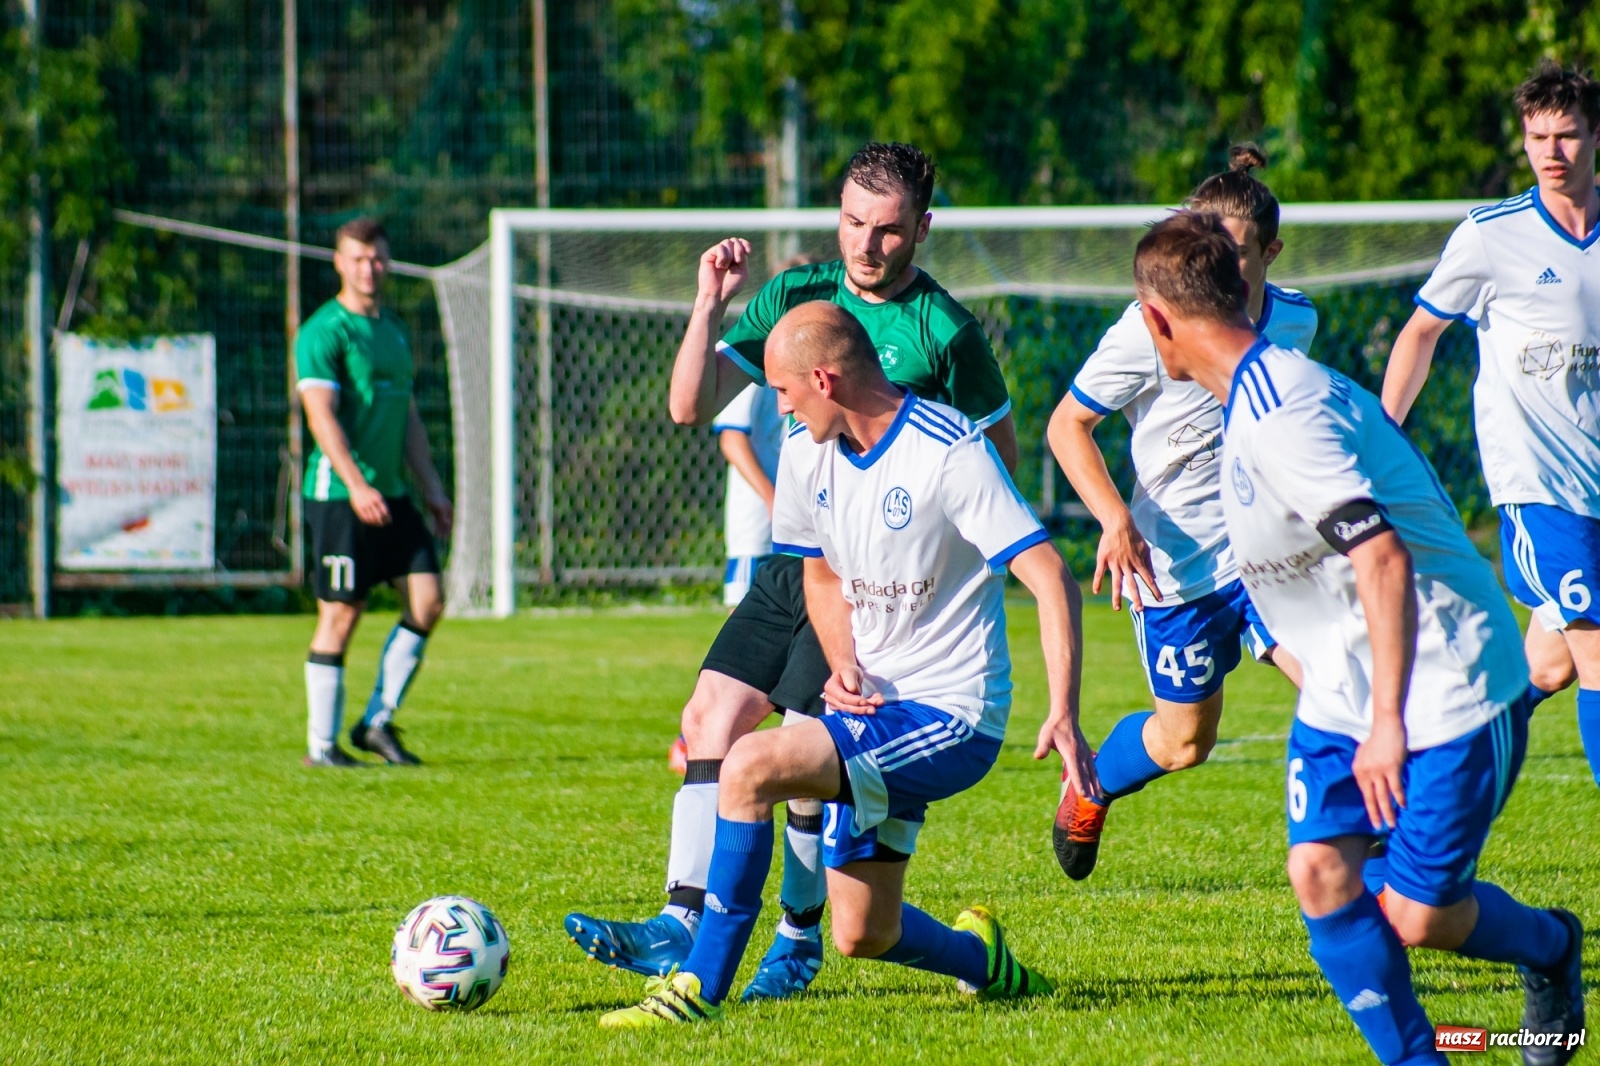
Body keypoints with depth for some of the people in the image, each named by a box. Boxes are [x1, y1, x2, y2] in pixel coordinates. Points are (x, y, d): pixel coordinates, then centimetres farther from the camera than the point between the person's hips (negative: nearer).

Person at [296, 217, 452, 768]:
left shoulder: (394, 330, 17)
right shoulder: (322, 331, -8)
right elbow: (321, 415, -18)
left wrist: (432, 488, 18)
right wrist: (357, 486, -29)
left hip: (391, 494, 7)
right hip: (338, 493, -7)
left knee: (427, 601, -2)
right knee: (340, 616, -4)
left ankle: (378, 722, 9)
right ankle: (321, 744, 5)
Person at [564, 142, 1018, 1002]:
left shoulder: (946, 332, -9)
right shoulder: (798, 294, 5)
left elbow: (999, 452, 2)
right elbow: (691, 407, 1)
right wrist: (709, 305, -11)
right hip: (794, 555, 6)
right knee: (710, 721, -2)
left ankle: (800, 939, 6)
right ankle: (680, 928, -5)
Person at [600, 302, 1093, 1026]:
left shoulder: (948, 452, -18)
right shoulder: (806, 452, 4)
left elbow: (1051, 579, -22)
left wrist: (1064, 714, -33)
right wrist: (845, 665, 1)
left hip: (950, 719, -8)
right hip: (874, 708, 8)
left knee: (750, 767, -25)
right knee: (862, 937, 8)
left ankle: (701, 990, -16)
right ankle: (981, 958, 39)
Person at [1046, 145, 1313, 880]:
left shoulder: (1296, 320, -5)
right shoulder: (1151, 329, -20)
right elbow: (1067, 425, -11)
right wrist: (1116, 520, -23)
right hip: (1176, 563, -3)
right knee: (1184, 741, 11)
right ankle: (1089, 787, 45)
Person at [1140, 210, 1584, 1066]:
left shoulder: (1280, 416, -25)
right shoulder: (1266, 392, 7)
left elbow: (1385, 557, -32)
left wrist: (1388, 722, -33)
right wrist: (1311, 663, 30)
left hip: (1447, 689, -9)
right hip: (1344, 689, 9)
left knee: (1415, 918, -3)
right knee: (1319, 870, -7)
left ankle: (1548, 946, 27)